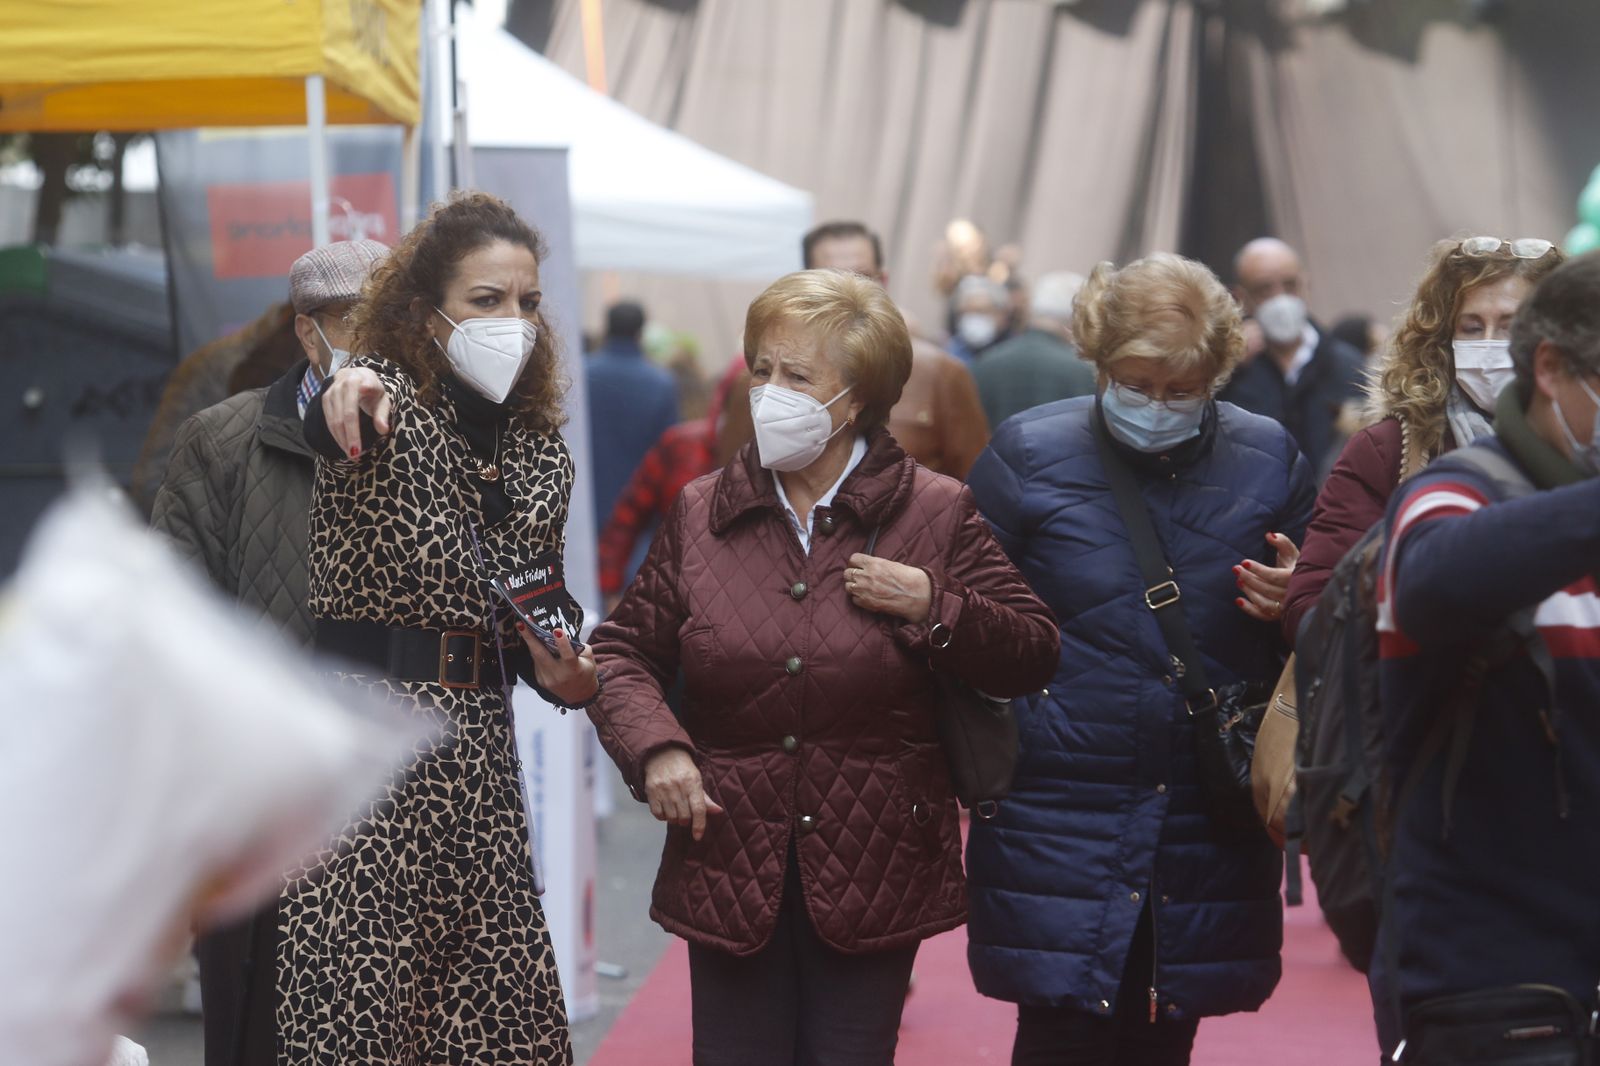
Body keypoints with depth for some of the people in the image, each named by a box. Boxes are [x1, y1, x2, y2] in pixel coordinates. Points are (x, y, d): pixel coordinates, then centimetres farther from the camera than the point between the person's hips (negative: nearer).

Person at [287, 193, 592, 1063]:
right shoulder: (384, 404, -4)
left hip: (476, 747, 6)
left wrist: (563, 674, 2)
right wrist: (335, 393, -54)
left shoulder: (541, 452, 14)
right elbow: (321, 417, -30)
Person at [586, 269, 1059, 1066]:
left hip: (873, 875, -2)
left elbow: (1031, 657, 0)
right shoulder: (700, 513, 5)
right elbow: (624, 648, 12)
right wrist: (654, 746, -6)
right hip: (730, 869, 2)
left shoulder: (937, 513, -1)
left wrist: (932, 606, -15)